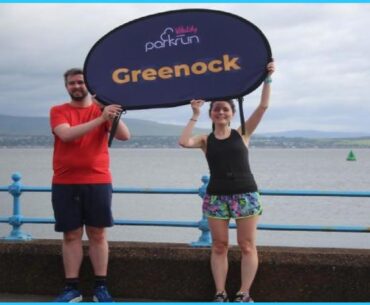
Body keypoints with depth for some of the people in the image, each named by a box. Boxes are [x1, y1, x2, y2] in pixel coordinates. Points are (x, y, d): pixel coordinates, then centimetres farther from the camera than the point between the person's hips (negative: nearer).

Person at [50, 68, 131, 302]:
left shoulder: (101, 109, 6)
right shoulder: (58, 111, 5)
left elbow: (125, 136, -6)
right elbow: (67, 134, -16)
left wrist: (112, 116, -23)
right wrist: (100, 119, -23)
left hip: (98, 182, 0)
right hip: (64, 184, 0)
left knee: (98, 234, 2)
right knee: (71, 235, 2)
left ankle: (101, 287, 7)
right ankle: (72, 289, 6)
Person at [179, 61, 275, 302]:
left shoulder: (242, 134, 5)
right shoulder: (205, 140, 6)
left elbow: (263, 106, -2)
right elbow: (184, 142, -14)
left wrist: (267, 79, -7)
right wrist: (195, 115, -8)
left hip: (245, 194, -1)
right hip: (216, 196, 1)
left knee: (247, 246, 0)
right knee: (219, 246, 4)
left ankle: (244, 294, 6)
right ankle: (220, 293, 9)